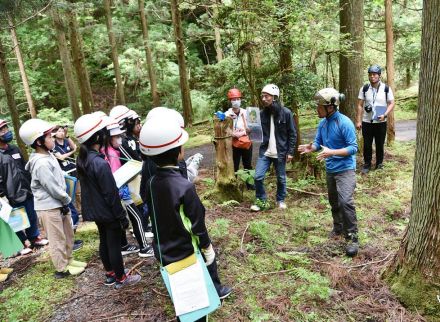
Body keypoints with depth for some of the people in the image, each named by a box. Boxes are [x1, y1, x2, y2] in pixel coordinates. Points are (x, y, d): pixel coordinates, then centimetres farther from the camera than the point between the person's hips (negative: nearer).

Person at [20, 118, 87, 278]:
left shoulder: (48, 156, 6)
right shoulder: (41, 164, -25)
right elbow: (53, 187, -22)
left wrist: (64, 200, 6)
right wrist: (67, 200, -6)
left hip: (58, 203, 9)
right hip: (49, 207, -9)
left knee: (68, 234, 21)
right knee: (57, 239, 7)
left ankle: (68, 259, 38)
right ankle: (62, 268, 22)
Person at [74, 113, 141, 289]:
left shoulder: (82, 159, -1)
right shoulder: (100, 163, -28)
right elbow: (111, 194, -23)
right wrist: (122, 216, -14)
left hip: (94, 210, 8)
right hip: (108, 212, -8)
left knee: (104, 241, 21)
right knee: (114, 244, 7)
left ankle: (110, 274, 38)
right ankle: (120, 278, 23)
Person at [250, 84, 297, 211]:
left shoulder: (286, 113, -9)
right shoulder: (262, 113, 1)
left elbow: (292, 134, -5)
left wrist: (290, 152, -8)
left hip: (280, 153, -2)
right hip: (264, 152, 3)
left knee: (281, 178, 12)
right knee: (258, 177, -4)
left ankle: (281, 200, 32)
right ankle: (262, 201, 14)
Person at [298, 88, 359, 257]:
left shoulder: (345, 123, -20)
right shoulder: (322, 123, 2)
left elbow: (353, 148, -20)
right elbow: (318, 142, 10)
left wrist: (332, 152, -32)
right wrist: (310, 147, -14)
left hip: (345, 169, -7)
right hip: (330, 169, 8)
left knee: (345, 201, -19)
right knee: (334, 202, 20)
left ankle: (352, 238, -7)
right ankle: (338, 228, 40)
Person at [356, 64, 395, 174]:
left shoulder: (386, 88, -2)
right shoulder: (364, 88, 0)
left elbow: (391, 103, 1)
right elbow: (360, 105, 0)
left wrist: (385, 115, -16)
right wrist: (358, 121, -5)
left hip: (381, 122, 0)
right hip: (366, 122, 0)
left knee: (380, 144, 9)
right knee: (367, 145, 6)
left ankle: (379, 164, 24)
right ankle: (367, 164, 20)